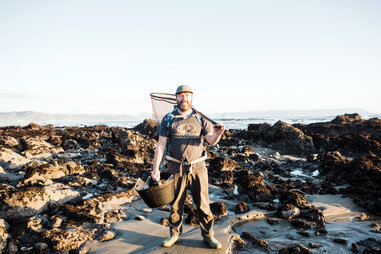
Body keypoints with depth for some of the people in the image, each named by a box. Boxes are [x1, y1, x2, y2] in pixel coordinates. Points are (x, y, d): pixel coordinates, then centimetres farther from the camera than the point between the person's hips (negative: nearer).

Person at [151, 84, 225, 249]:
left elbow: (211, 141, -1)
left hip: (198, 168, 0)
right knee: (176, 204, 11)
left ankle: (208, 235, 22)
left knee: (203, 204, 5)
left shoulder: (200, 119, 6)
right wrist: (156, 168, -7)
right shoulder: (168, 119, 3)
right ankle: (175, 234, 30)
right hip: (177, 169, 0)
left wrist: (218, 134, -25)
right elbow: (161, 144, 0)